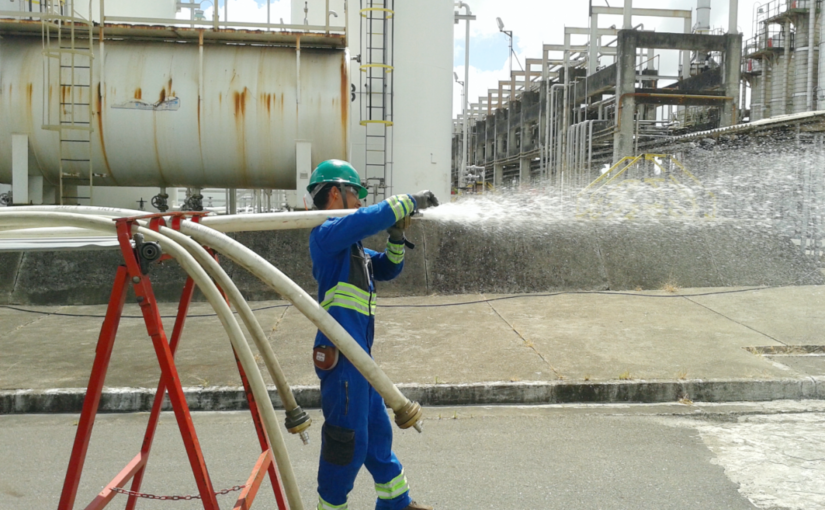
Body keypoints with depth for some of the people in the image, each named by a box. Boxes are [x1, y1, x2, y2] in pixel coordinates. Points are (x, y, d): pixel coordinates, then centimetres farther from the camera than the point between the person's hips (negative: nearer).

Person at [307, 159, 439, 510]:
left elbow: (387, 269, 21)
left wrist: (396, 240, 3)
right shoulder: (327, 232, -11)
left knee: (377, 429, 20)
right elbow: (373, 217, -26)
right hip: (341, 354, -10)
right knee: (348, 438, -3)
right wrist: (411, 201, -13)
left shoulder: (350, 243, 18)